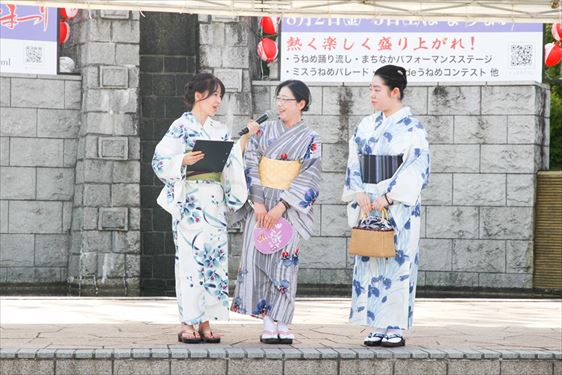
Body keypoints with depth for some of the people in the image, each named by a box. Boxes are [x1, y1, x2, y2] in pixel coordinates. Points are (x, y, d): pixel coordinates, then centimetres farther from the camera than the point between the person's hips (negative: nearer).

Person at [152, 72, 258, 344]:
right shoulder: (181, 127, -2)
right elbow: (161, 161, -7)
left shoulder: (219, 130, 16)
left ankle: (205, 323, 6)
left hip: (215, 204, 6)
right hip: (190, 203, -6)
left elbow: (233, 162, 17)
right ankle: (187, 324, -5)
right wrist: (185, 161, -23)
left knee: (214, 258, 2)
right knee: (190, 258, -8)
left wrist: (245, 138, 8)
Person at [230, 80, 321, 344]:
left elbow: (307, 179, -5)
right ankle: (268, 324, -2)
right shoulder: (264, 130, 8)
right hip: (260, 204, 2)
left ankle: (282, 325, -1)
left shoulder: (310, 140, 2)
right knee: (258, 260, -5)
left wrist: (280, 207, -14)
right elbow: (251, 166, 3)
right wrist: (257, 203, -8)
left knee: (283, 261, -6)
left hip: (289, 208, -2)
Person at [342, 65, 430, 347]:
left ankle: (395, 328, 0)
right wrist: (359, 193, -6)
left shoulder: (411, 128, -5)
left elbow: (416, 168, -12)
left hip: (398, 207, -5)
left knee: (396, 263, -5)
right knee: (369, 264, 3)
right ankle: (377, 327, 9)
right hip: (368, 205, 6)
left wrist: (389, 197, -18)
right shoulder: (366, 126, 12)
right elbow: (354, 163, 10)